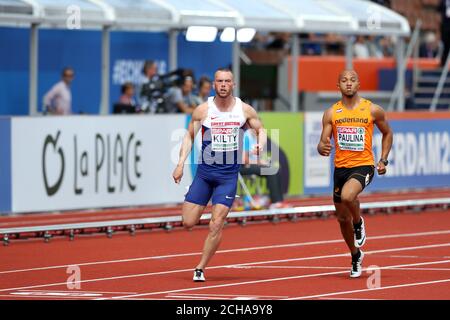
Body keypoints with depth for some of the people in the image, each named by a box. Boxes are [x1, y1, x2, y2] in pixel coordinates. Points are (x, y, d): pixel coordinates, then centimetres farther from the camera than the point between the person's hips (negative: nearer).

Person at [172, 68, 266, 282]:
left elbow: (260, 130, 13)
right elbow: (189, 136, 5)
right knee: (188, 223, -4)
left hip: (228, 175, -1)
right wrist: (180, 163, -5)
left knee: (216, 224, -10)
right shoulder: (203, 110, -3)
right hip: (204, 171, 1)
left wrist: (260, 145, -9)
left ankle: (200, 269, 1)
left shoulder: (244, 110, -1)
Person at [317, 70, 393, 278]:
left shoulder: (373, 110, -3)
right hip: (340, 167, 4)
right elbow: (323, 143, -1)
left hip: (363, 165, -4)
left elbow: (387, 133, 13)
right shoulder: (331, 114, 1)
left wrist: (383, 160, 4)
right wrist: (322, 148, -25)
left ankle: (359, 223, -1)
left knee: (347, 196, -34)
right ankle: (356, 255, 35)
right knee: (342, 218, 11)